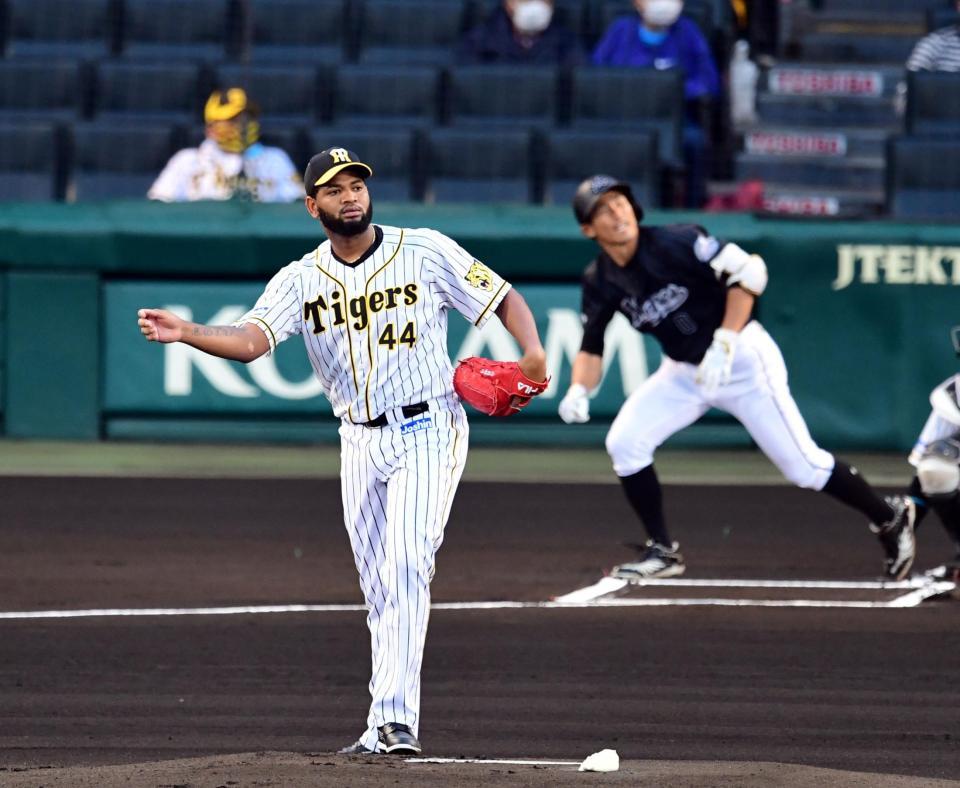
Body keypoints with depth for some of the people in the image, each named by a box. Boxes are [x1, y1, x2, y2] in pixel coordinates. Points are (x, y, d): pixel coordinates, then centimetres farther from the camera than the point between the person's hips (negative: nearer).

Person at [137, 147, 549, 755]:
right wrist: (184, 333, -32)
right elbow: (251, 339, -14)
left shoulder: (425, 252, -3)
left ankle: (394, 719, -25)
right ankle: (390, 725, 14)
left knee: (407, 565, -18)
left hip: (428, 434, -4)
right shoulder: (301, 281, 2)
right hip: (361, 443, 4)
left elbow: (505, 299, 0)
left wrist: (533, 351, -20)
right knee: (380, 589, 7)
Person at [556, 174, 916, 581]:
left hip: (744, 360, -6)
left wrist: (723, 344, -28)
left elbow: (748, 272, -24)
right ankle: (662, 551, 5)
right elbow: (592, 348, 2)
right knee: (624, 442, -9)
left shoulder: (675, 243, -23)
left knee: (802, 464, -7)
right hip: (682, 371, 6)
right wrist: (578, 391, -19)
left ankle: (890, 518, 13)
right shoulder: (599, 282, -5)